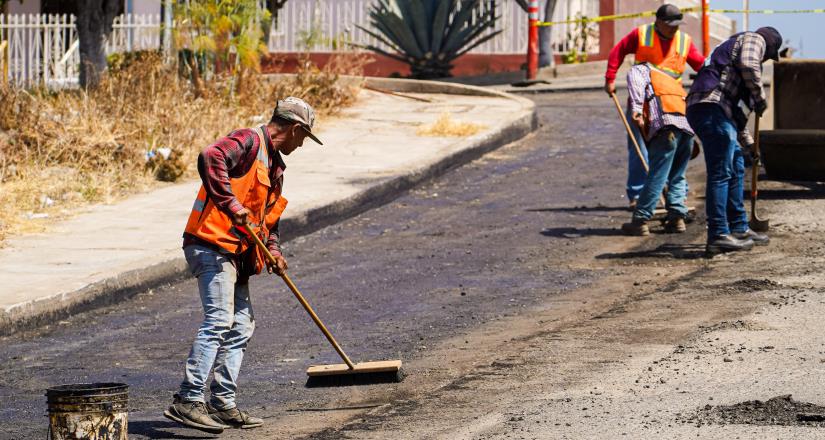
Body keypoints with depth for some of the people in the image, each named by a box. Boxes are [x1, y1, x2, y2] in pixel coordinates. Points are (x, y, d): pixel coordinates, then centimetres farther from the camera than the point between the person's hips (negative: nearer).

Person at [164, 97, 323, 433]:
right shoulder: (249, 141, -8)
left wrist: (273, 250, 10)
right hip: (211, 245, -11)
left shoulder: (274, 164, 23)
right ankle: (188, 401, -23)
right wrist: (232, 206, -30)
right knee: (219, 320, -19)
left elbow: (269, 215, 29)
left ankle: (223, 404, 16)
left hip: (236, 254, 11)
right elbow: (210, 159, -28)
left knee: (241, 327, 11)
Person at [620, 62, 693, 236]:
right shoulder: (671, 80, 40)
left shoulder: (640, 70, 22)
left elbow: (636, 83, -3)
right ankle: (677, 218, 11)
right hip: (688, 126, 6)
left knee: (656, 176, -9)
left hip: (666, 124, -6)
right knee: (677, 177, 17)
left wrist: (636, 109, -16)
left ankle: (640, 221, -8)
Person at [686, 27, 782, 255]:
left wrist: (748, 142, 40)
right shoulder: (755, 40, 9)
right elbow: (748, 65, -16)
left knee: (736, 168, 19)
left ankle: (739, 229, 25)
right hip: (712, 107, -10)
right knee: (721, 172, -10)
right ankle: (718, 235, -13)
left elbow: (734, 106, 38)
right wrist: (760, 97, -4)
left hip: (699, 108, 10)